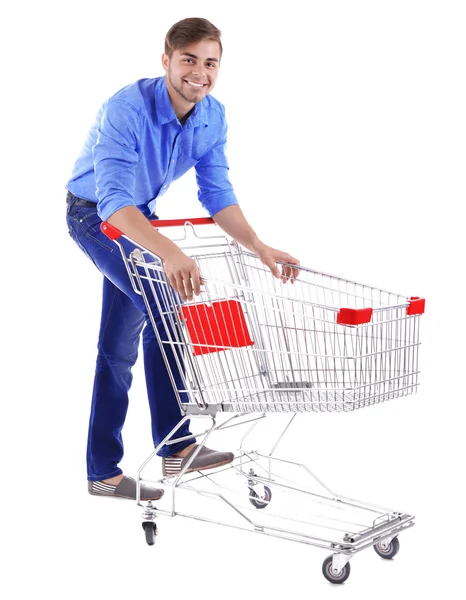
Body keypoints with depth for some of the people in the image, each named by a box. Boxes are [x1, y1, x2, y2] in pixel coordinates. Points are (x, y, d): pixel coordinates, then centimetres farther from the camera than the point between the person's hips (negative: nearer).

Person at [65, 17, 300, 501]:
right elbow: (112, 200, -46)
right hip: (93, 213, -8)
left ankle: (103, 471, 20)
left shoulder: (212, 117, -13)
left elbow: (217, 196, -10)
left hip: (138, 215, 8)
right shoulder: (127, 109, -35)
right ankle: (176, 445, -11)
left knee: (119, 348, 11)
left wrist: (259, 247, -26)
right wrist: (168, 252, -62)